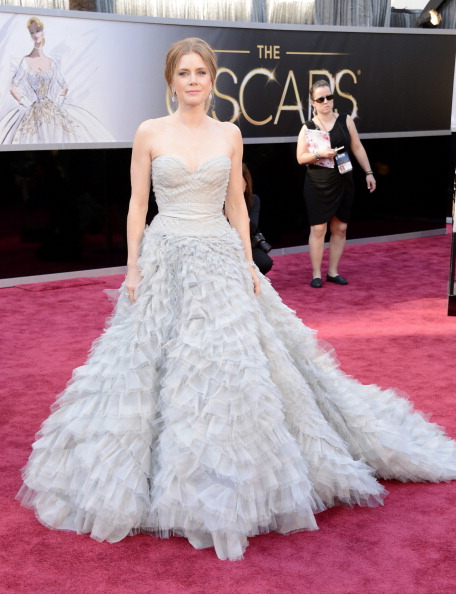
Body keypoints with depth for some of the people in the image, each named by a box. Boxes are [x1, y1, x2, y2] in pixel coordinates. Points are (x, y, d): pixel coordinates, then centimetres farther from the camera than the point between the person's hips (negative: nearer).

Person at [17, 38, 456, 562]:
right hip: (165, 258, -1)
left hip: (221, 258, 1)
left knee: (231, 366, -2)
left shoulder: (229, 135, 6)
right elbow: (138, 204, 2)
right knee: (156, 361, 0)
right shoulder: (150, 133, 1)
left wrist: (248, 263, 3)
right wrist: (132, 267, -4)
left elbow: (236, 206, 10)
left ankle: (229, 486, 15)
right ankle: (166, 478, 19)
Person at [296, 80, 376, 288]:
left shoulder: (345, 120, 3)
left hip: (343, 183, 3)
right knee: (318, 229, -3)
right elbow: (301, 158, -2)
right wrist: (319, 154, -19)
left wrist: (368, 172, 6)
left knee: (340, 228, 6)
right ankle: (316, 274, 6)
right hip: (318, 185, -3)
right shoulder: (308, 128, -2)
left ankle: (333, 271, 18)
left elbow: (357, 148, 8)